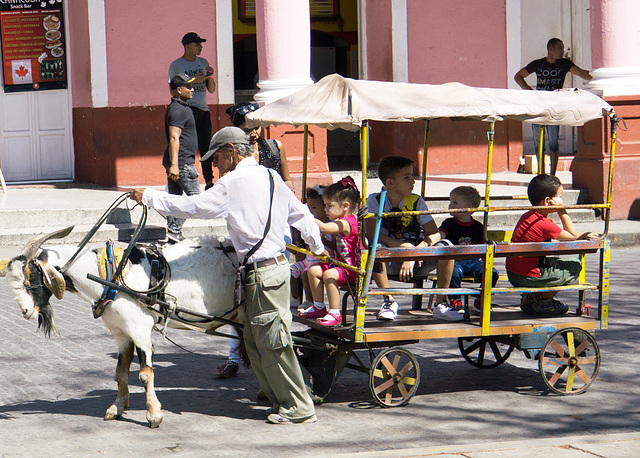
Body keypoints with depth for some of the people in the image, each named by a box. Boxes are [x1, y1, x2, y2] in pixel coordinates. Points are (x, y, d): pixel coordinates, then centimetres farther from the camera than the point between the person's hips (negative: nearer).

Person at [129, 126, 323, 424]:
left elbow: (193, 207, -11)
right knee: (255, 343, 15)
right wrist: (318, 247, 37)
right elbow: (301, 214, 21)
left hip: (263, 273, -9)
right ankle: (281, 400, 21)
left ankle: (299, 408, 5)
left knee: (272, 342, -2)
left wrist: (149, 197, -1)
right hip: (276, 263, 9)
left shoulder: (233, 183, -13)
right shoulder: (270, 177, 12)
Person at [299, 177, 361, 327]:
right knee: (313, 270, 5)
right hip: (340, 263, 11)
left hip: (353, 269, -11)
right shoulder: (339, 223, 13)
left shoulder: (347, 223, -20)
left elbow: (323, 228, -31)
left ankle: (335, 313, -24)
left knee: (329, 274, -31)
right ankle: (319, 307, 15)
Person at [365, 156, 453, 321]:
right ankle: (389, 301, -17)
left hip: (417, 262, 1)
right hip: (390, 263, -1)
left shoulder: (416, 201, -1)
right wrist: (404, 246, -27)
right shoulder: (375, 201, -4)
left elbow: (434, 234, -9)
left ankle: (441, 302, -9)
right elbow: (370, 233, -19)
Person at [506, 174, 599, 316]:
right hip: (528, 276, -9)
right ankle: (545, 301, 7)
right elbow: (572, 236, -8)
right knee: (575, 266, 0)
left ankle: (530, 296, 23)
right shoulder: (544, 224, -21)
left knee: (554, 262, 32)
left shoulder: (528, 216, 10)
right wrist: (562, 211, -10)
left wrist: (583, 235, 18)